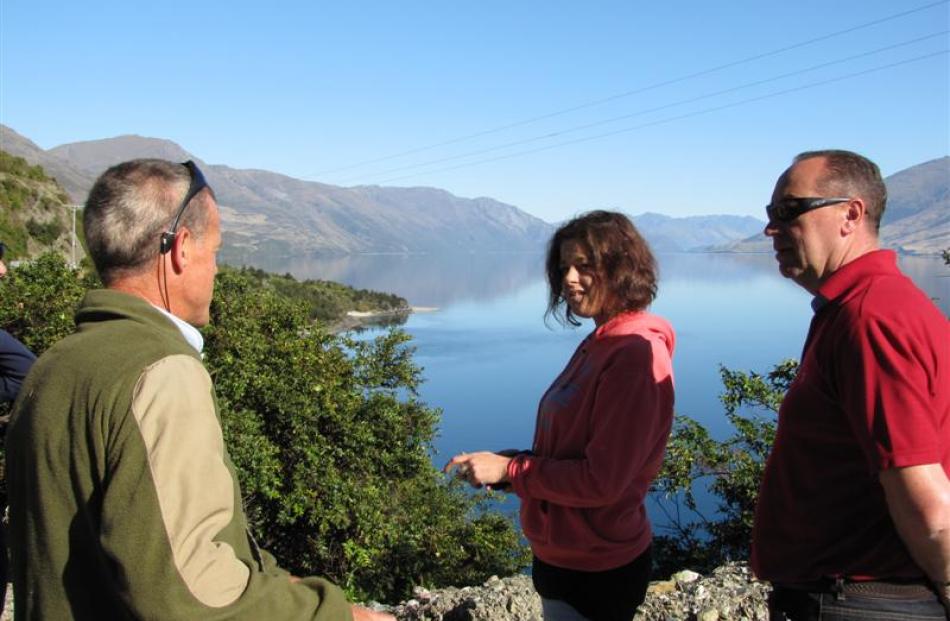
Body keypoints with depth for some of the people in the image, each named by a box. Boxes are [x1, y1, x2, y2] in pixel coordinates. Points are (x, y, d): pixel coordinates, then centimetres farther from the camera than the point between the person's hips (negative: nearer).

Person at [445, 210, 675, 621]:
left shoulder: (636, 355, -22)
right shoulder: (600, 343, 6)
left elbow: (601, 481, -24)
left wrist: (509, 469, -17)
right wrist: (501, 463, -4)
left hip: (594, 571, -8)